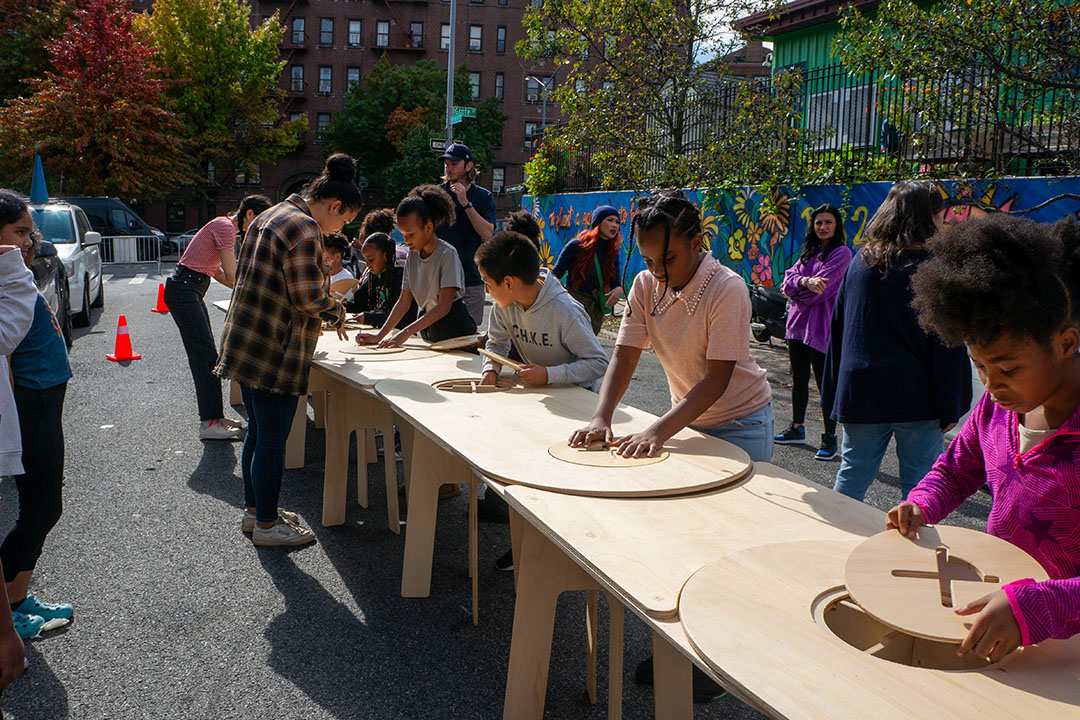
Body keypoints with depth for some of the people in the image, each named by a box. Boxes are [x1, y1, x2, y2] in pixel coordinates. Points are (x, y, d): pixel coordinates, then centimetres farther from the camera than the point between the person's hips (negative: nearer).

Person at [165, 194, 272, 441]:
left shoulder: (226, 227, 17)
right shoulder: (225, 227, -14)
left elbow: (217, 272, 17)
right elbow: (232, 275, -19)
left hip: (190, 291, 11)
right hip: (184, 289, -11)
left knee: (206, 355, 11)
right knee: (206, 355, -11)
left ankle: (214, 416, 16)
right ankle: (210, 423, -9)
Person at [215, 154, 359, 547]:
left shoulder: (268, 217, 16)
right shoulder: (304, 228, -16)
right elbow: (309, 299, -19)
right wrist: (337, 313, 1)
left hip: (244, 344, 10)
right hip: (275, 353, -10)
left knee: (257, 431, 19)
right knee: (272, 438, 1)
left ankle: (253, 509, 32)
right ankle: (265, 524, 13)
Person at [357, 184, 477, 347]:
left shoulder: (447, 254, -15)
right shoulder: (412, 255, 5)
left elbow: (444, 306, -21)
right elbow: (404, 301, 4)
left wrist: (406, 332, -28)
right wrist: (380, 336, -8)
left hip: (455, 328, -6)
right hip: (427, 327, 6)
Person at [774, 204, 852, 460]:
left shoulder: (841, 252, -5)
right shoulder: (808, 251, 17)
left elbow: (822, 289, -14)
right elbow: (790, 276, 3)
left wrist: (794, 291, -2)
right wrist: (805, 281, -18)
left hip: (821, 326, -7)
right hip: (799, 322, 7)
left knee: (825, 384, -5)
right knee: (798, 380, 15)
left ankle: (830, 438, 2)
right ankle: (797, 429, 28)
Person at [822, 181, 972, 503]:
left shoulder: (859, 262, 4)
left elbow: (837, 332, 9)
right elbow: (947, 346, -9)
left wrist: (832, 396, 15)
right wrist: (949, 409, -3)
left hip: (861, 392, 4)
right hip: (917, 396, -4)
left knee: (852, 475, 12)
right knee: (919, 487, 6)